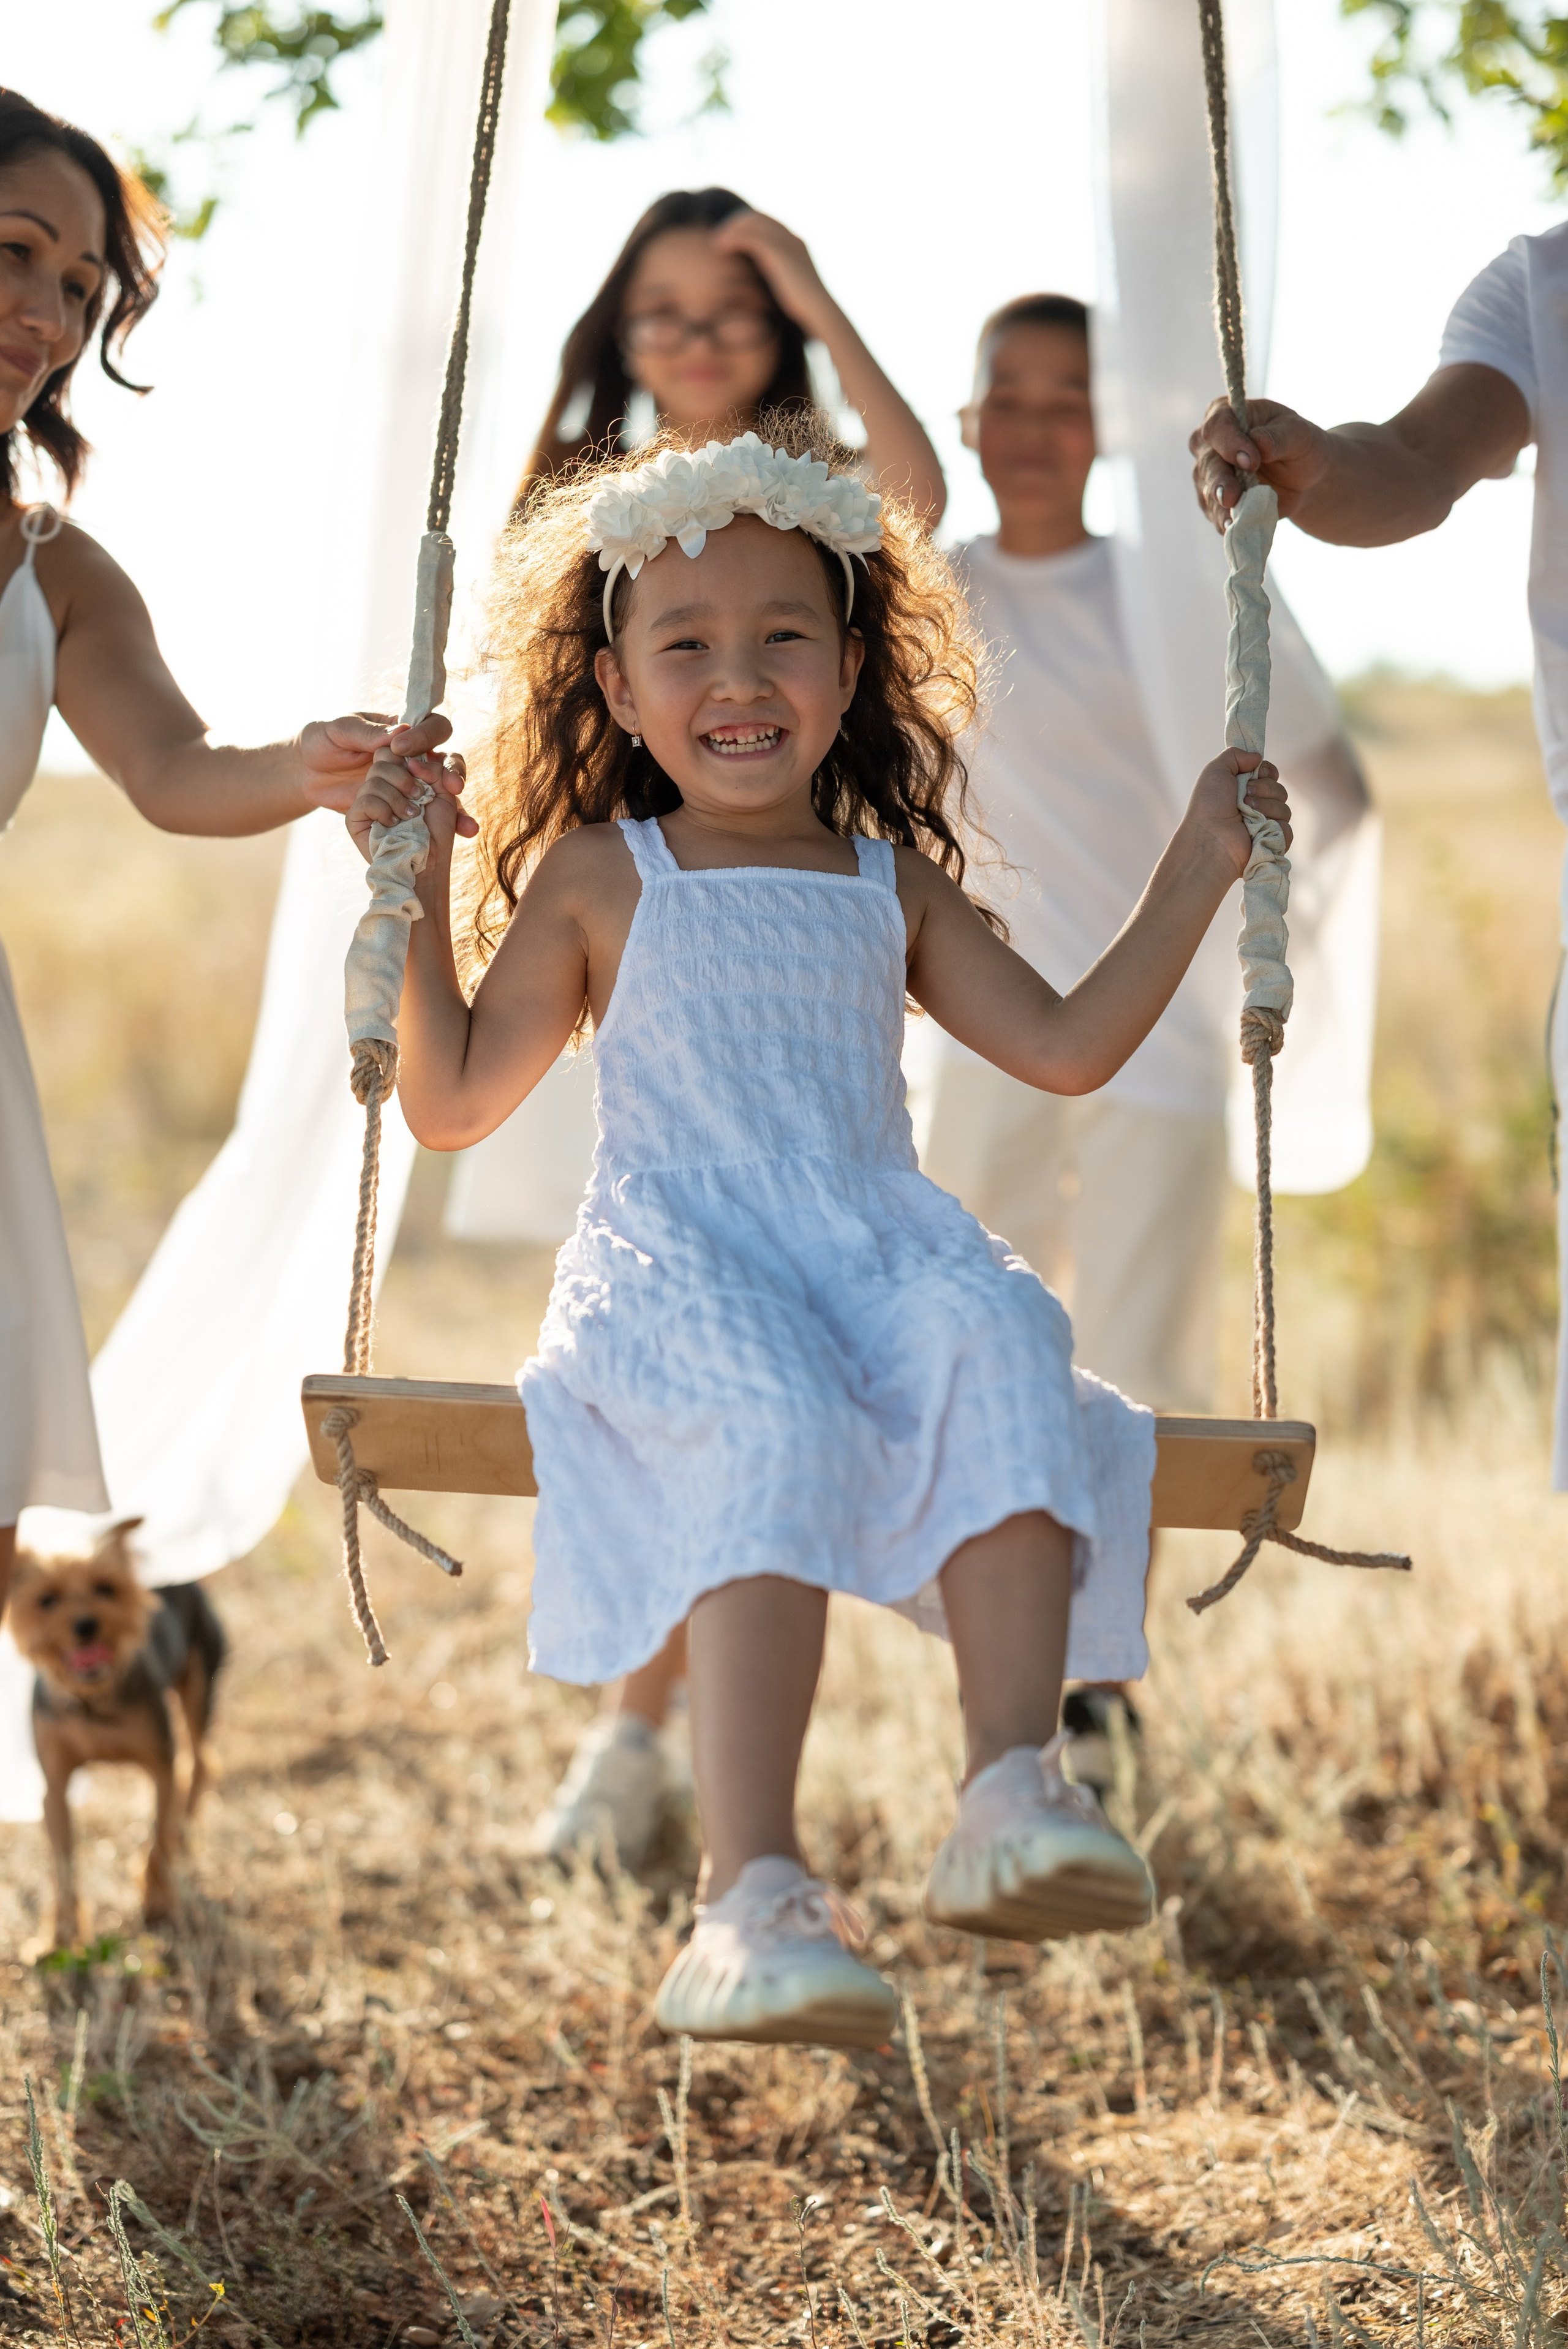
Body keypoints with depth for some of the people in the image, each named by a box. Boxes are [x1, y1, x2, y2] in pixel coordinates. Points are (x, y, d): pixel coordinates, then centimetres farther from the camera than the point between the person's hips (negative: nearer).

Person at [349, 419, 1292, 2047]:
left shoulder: (891, 882, 23)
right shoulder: (597, 878, 15)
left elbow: (1068, 1047, 23)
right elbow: (453, 1102, 14)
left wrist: (1197, 872, 20)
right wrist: (414, 893, 5)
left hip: (875, 1238, 3)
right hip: (678, 1258, -3)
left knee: (1000, 1345, -34)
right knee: (775, 1426, -38)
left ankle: (1015, 1791, -46)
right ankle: (751, 1891, -48)